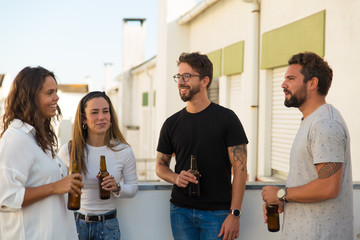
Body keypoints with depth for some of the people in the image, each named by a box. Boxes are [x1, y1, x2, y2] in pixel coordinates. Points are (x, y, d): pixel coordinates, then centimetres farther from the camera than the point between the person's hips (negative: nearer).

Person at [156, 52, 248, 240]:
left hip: (217, 212, -3)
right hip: (180, 211, 3)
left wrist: (234, 214, -12)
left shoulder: (226, 118, -4)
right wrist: (175, 178, -8)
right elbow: (160, 165, 14)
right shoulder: (172, 123, 7)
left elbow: (240, 169, -6)